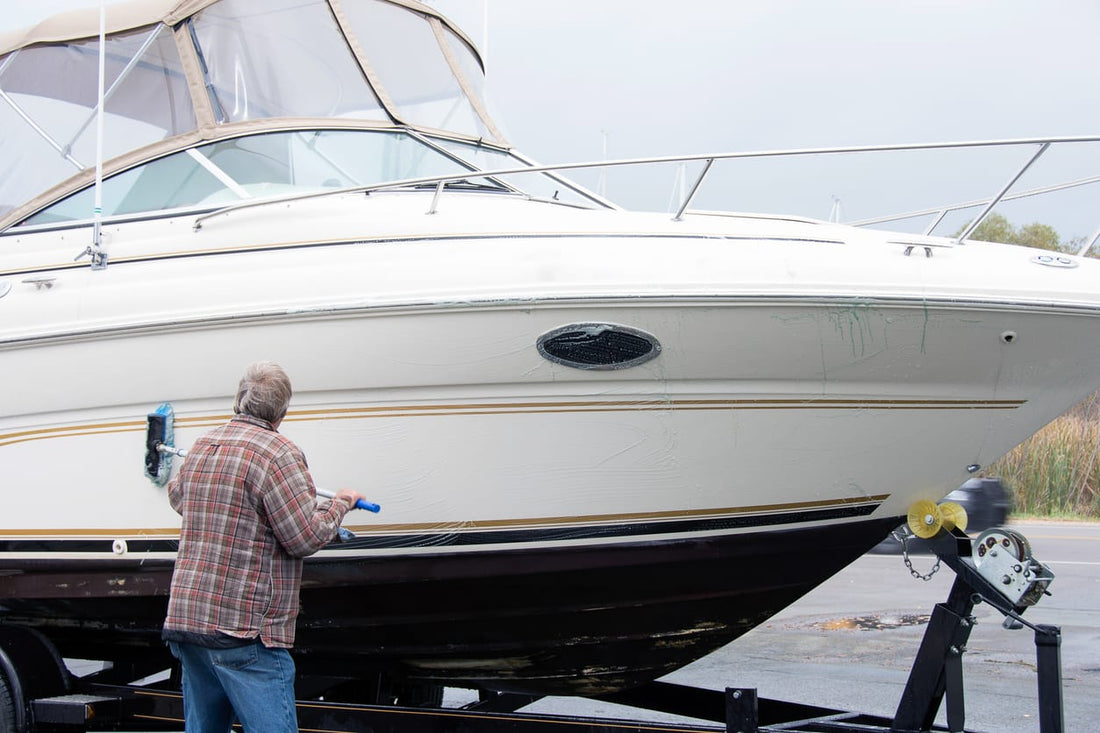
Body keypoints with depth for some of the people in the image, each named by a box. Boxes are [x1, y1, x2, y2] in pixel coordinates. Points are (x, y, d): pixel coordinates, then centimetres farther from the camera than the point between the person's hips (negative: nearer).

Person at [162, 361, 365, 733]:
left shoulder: (200, 447, 13)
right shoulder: (277, 452, -12)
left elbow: (177, 496, 35)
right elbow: (305, 537, -13)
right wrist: (340, 505, 6)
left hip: (185, 619, 8)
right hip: (244, 630, -8)